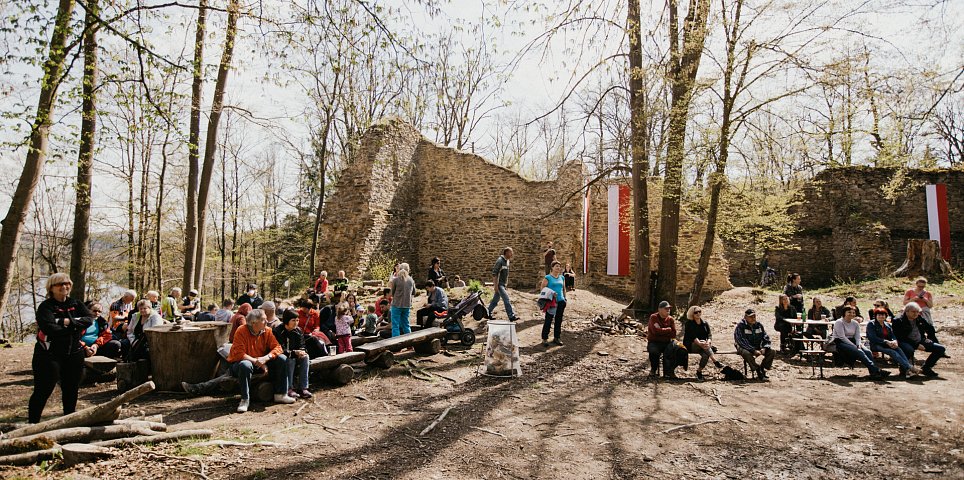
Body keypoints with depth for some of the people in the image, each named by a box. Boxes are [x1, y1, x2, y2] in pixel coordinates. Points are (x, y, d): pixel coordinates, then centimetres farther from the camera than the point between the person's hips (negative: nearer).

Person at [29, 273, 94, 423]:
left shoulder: (76, 304, 8)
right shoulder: (45, 306, -7)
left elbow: (89, 319, -7)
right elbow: (50, 329, -22)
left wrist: (71, 322, -20)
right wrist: (75, 327, -12)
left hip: (74, 353, 5)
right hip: (49, 353, -5)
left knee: (71, 389, 15)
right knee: (43, 391, -2)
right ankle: (32, 423, 10)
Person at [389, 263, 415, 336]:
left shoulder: (395, 280, -10)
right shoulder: (411, 280, -1)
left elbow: (392, 293, 0)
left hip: (397, 304, -4)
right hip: (407, 305, 4)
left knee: (395, 326, 3)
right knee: (405, 324, 17)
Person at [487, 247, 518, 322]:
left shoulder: (507, 261, 13)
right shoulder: (500, 261, -15)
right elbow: (494, 273, -18)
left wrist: (506, 283, 21)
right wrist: (495, 285, -22)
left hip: (503, 284, 9)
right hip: (499, 284, -9)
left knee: (495, 300, 14)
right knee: (506, 299, -13)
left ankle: (488, 313, 24)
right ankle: (511, 316, -12)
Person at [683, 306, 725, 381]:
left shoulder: (705, 323, 12)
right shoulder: (689, 324, -1)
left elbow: (709, 335, 0)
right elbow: (693, 336, -16)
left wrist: (708, 342, -24)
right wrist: (700, 343, -34)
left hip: (703, 345, 4)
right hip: (691, 346, -4)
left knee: (705, 354, -33)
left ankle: (699, 371, -25)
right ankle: (715, 361, -39)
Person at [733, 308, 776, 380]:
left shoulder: (759, 325, 7)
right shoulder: (740, 326, -12)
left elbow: (766, 338, 8)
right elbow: (741, 342, -20)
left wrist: (764, 348, -12)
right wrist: (754, 351, -27)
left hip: (757, 348, 5)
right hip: (745, 348, -5)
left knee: (772, 352, -15)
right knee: (747, 354, -38)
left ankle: (762, 368, -4)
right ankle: (758, 370, -19)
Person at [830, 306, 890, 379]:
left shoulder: (855, 323, 13)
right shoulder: (839, 322, -7)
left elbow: (857, 337, 6)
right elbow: (842, 337, -15)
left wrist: (859, 345, -15)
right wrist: (855, 347, -19)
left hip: (851, 342, 7)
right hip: (840, 343, -7)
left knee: (868, 351, -21)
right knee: (859, 352, -29)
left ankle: (873, 373, -29)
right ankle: (875, 370, -35)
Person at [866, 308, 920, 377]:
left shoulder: (888, 325, 21)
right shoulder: (871, 324, 1)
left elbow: (892, 335, 8)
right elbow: (873, 338, -11)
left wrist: (894, 341, -15)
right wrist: (886, 342, -21)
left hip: (887, 345, 5)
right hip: (875, 345, -5)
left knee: (898, 349, -27)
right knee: (892, 352, -31)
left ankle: (905, 370, -43)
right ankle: (908, 367, -44)